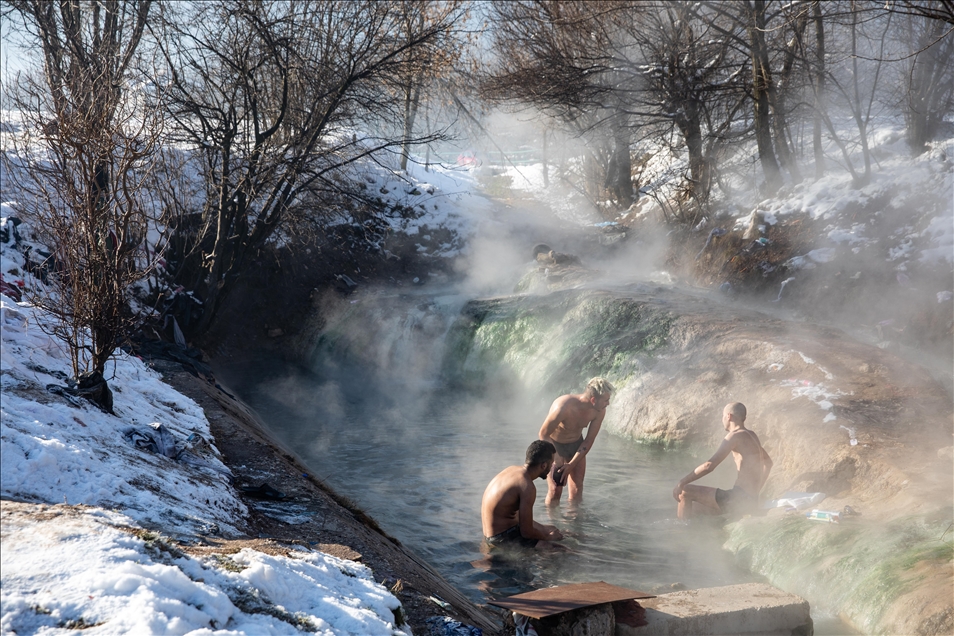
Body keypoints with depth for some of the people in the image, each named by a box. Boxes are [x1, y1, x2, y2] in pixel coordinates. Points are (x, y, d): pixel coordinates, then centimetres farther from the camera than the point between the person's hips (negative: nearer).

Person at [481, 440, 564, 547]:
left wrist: (543, 528, 14)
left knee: (551, 530, 23)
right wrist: (548, 537, -3)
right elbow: (526, 532, -21)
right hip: (502, 537, -10)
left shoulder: (512, 469, 4)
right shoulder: (527, 486, -24)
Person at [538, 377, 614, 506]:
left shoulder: (600, 411, -20)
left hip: (576, 443, 5)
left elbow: (589, 441, -10)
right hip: (554, 444, -5)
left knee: (577, 491, 5)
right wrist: (557, 461, -30)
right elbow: (543, 434, -27)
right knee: (555, 491, -9)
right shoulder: (563, 407, -37)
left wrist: (571, 465, -16)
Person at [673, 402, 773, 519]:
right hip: (751, 501, 10)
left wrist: (681, 483, -14)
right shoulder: (752, 436, 16)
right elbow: (768, 463, 32)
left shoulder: (735, 436, -11)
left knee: (683, 492, -8)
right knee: (697, 506, 24)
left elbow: (709, 466, -18)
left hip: (739, 500, -10)